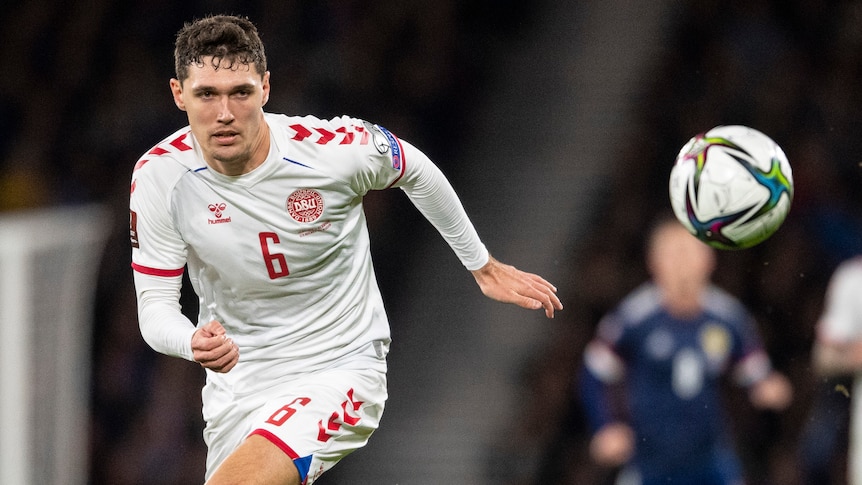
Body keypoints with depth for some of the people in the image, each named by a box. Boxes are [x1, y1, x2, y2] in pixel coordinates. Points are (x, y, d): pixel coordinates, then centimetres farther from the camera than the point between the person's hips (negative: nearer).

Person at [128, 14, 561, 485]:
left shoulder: (334, 148, -19)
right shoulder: (159, 175, -14)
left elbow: (415, 171, 4)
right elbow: (154, 306, -10)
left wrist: (483, 266, 16)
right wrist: (194, 343, -34)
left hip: (339, 370, -4)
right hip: (236, 383, 4)